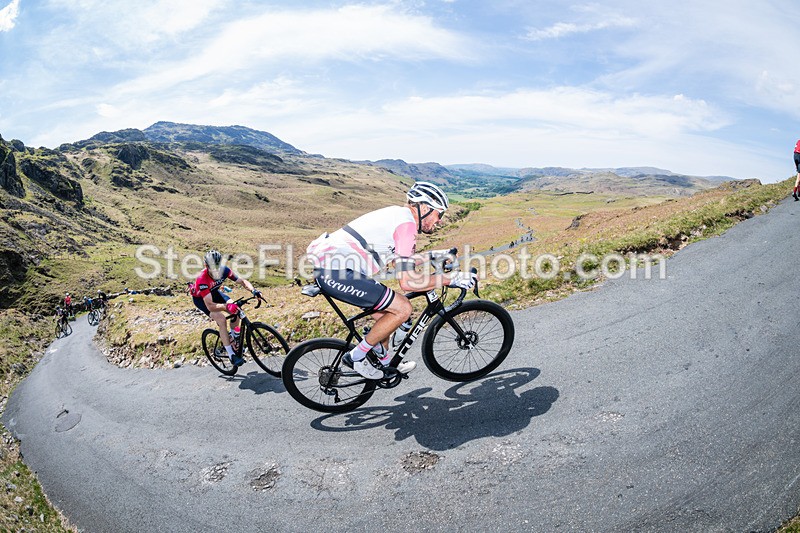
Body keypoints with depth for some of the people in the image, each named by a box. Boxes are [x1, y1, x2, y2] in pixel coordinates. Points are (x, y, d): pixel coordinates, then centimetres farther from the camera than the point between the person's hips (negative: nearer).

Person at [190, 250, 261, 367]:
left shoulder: (225, 270, -27)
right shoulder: (202, 279, -40)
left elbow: (242, 281, -17)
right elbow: (210, 306, -45)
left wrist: (253, 290, -37)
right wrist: (227, 306, -61)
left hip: (214, 292, 5)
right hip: (200, 298, -5)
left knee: (235, 310, -16)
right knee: (222, 319, -25)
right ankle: (231, 355, -17)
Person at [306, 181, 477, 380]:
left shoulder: (398, 214, 18)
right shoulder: (407, 223, -11)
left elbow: (401, 258, 34)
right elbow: (407, 281, -16)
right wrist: (452, 278, -10)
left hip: (326, 265, 11)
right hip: (336, 273, -11)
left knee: (385, 308, 22)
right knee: (402, 308, -8)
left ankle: (385, 363, 37)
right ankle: (356, 357, 5)